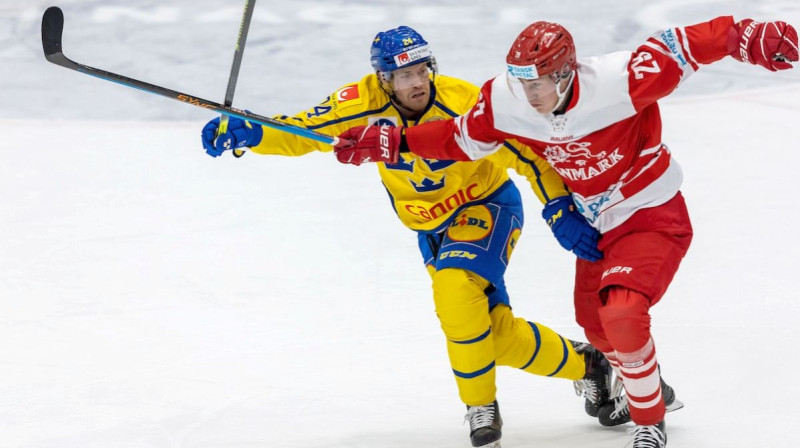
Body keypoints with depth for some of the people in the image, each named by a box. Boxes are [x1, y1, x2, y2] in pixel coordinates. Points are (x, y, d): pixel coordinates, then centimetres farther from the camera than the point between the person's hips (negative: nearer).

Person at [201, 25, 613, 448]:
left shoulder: (464, 102, -27)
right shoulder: (366, 102, -18)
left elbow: (529, 153, -20)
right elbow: (302, 131, -16)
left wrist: (562, 213, -25)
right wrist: (248, 132, -33)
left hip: (488, 205, -4)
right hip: (432, 229, 4)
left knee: (455, 288, -31)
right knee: (497, 334, 1)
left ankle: (482, 407, -13)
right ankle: (584, 363, 28)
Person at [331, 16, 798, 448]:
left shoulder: (618, 81, -32)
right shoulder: (506, 102, -16)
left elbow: (683, 47, -29)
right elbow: (461, 138, -1)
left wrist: (748, 38, -44)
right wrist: (390, 142, -8)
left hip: (655, 217, -7)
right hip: (598, 226, 7)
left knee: (621, 314, -26)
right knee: (596, 325, 19)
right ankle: (644, 387, 52)